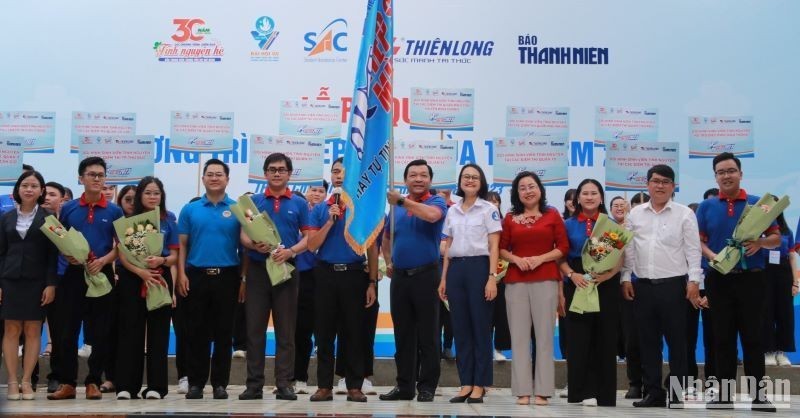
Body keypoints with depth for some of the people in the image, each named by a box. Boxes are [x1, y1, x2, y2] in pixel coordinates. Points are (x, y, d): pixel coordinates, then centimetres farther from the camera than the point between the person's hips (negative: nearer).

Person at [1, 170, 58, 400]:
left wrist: (51, 284, -10)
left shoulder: (48, 218, 2)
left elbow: (53, 253, -2)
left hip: (37, 281, -2)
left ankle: (26, 381, 5)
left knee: (33, 331, 1)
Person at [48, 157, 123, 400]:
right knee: (67, 331, 1)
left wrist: (103, 260, -14)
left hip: (103, 274, -1)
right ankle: (67, 383, 10)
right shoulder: (68, 208, 6)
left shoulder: (114, 211, 3)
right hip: (74, 273, 1)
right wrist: (67, 255, -9)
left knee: (101, 332, 3)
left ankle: (93, 382, 13)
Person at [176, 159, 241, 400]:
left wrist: (244, 278, -1)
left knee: (224, 333, 3)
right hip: (196, 275, 1)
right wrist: (181, 274, -3)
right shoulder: (190, 210, 8)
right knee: (196, 332, 4)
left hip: (227, 276, -1)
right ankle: (196, 382, 12)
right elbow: (182, 245, 8)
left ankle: (220, 383, 11)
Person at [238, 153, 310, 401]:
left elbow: (308, 237, 3)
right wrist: (255, 245, -18)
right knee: (254, 329, 1)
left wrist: (291, 251, -15)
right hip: (257, 268, 1)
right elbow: (244, 234, 4)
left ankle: (284, 384, 5)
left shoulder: (299, 204, 7)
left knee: (286, 330, 1)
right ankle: (254, 384, 7)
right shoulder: (254, 201, 9)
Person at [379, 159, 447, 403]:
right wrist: (389, 262, 14)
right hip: (400, 276, 5)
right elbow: (387, 236, 27)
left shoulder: (436, 202, -2)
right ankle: (404, 385, 17)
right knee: (403, 335, 9)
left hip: (426, 275, -5)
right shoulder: (397, 207, 13)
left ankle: (427, 386, 8)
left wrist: (401, 201, -20)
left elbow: (432, 215, -27)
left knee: (427, 335, 0)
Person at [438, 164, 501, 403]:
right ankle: (466, 383, 12)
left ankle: (479, 385, 4)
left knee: (481, 327, -1)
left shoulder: (489, 209, 1)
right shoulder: (452, 211, 14)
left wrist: (492, 277, -13)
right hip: (456, 269, 5)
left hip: (479, 267, -5)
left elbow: (494, 247, -4)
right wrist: (444, 279, 10)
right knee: (460, 328, 5)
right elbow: (448, 247, 16)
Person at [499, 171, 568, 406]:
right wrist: (516, 259, -8)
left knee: (544, 335, -1)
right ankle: (522, 391, 4)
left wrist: (540, 258, -10)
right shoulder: (510, 218, 11)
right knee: (519, 337, 1)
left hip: (546, 280, -1)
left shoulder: (552, 215, 7)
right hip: (516, 281, 2)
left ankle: (542, 391, 3)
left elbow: (563, 248, 3)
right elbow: (501, 249, 11)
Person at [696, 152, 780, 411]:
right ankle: (724, 393, 11)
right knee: (723, 338, 5)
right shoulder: (706, 207, 8)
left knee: (753, 337, 1)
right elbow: (699, 241, 4)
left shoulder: (758, 203, 5)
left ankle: (757, 394, 7)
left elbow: (776, 238, 5)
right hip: (719, 279, 1)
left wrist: (760, 243, -17)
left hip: (751, 278, -1)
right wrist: (712, 256, -16)